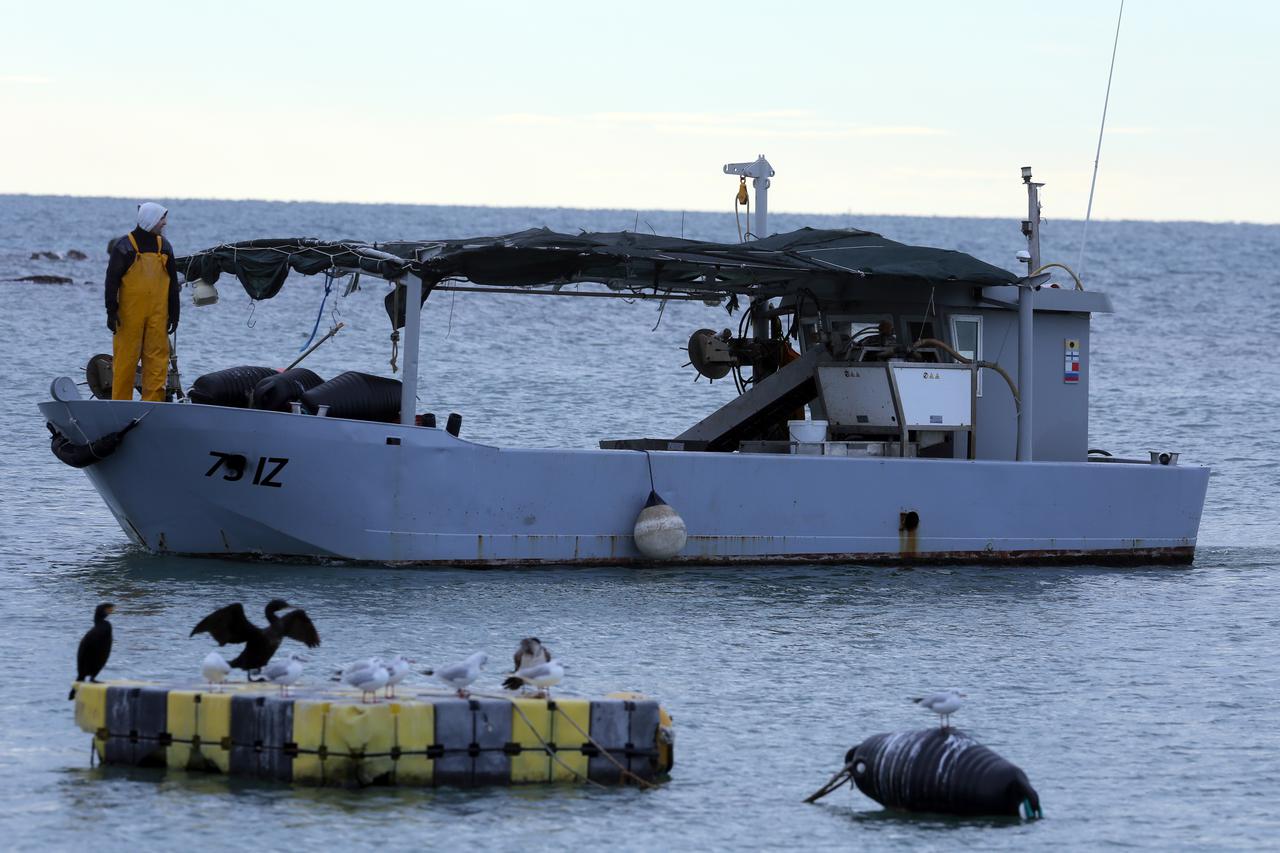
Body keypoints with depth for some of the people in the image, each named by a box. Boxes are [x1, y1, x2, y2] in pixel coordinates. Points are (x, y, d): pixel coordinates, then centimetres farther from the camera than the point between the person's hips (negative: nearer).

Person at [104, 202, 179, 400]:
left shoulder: (164, 246, 13)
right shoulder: (124, 246, -3)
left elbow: (173, 283, 17)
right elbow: (112, 280, -4)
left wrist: (173, 314, 14)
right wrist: (111, 311, -9)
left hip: (157, 314, 4)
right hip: (130, 313, -4)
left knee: (157, 358, -1)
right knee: (126, 358, -2)